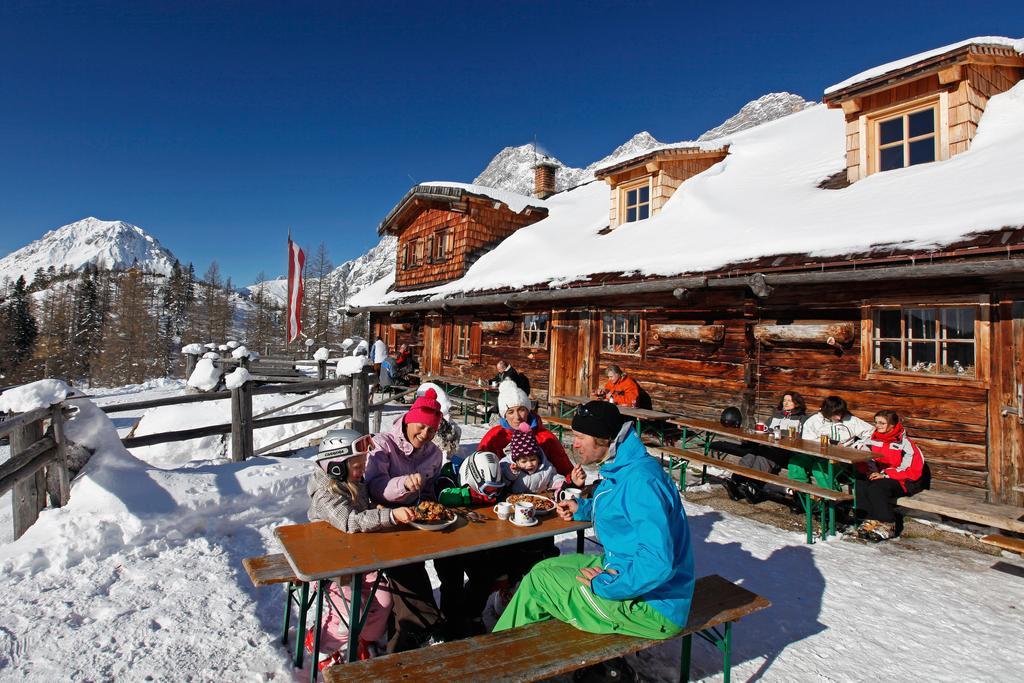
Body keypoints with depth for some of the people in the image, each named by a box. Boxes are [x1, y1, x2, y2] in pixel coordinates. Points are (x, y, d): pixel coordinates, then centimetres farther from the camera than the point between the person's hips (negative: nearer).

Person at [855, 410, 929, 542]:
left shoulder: (904, 443, -11)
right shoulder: (873, 440, 7)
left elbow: (911, 469, -16)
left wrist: (885, 474, -22)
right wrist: (870, 472, -14)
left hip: (904, 481, -6)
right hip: (881, 476, 6)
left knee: (876, 488, -32)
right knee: (861, 484, -24)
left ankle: (887, 525, -22)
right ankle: (871, 520, -22)